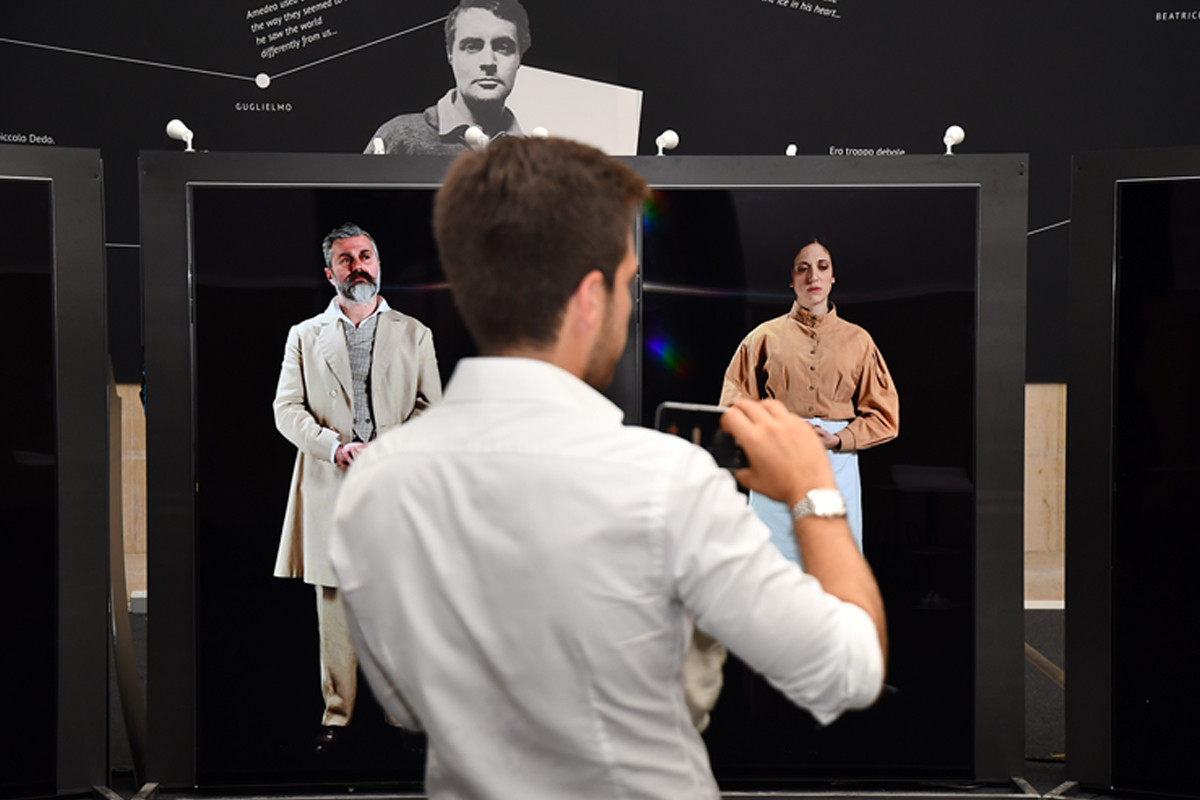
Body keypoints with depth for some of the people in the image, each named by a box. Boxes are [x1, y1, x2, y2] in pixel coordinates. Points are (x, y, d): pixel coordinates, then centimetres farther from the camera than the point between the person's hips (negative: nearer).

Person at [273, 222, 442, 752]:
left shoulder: (414, 334, 13)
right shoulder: (305, 336, 14)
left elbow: (431, 407, 8)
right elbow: (287, 409, 6)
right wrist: (336, 446, -10)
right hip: (330, 487, 1)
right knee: (334, 603, 2)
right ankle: (336, 713, 13)